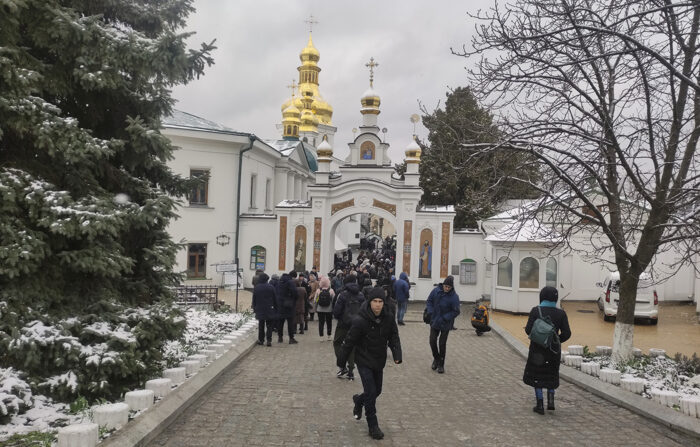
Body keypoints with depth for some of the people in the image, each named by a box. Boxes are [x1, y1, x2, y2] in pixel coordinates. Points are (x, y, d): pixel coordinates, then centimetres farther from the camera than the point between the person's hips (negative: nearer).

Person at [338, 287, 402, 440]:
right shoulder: (360, 321, -23)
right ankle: (373, 426, 10)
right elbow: (349, 342, -15)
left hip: (379, 362, 5)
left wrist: (397, 355, -19)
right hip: (364, 362, -5)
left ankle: (358, 400, 49)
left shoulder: (388, 319, -9)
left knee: (377, 391, 18)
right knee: (371, 392, -7)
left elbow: (394, 338, -2)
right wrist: (341, 361, -6)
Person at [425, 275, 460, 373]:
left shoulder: (454, 297, -16)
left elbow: (456, 312, -13)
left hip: (445, 324, -3)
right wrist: (431, 312, -8)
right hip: (434, 321, 3)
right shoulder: (436, 291, -6)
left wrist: (444, 318, -20)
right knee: (432, 341, 3)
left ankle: (441, 364, 18)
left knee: (442, 343, 3)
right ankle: (436, 359, 29)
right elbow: (429, 301, 6)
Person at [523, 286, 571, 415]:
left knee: (536, 375, 12)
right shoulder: (561, 313, -5)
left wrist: (526, 327, 8)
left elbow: (529, 330, -14)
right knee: (551, 374, 24)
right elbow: (567, 333, -7)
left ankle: (540, 405, 11)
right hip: (553, 349, 2)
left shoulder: (536, 310, -12)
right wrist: (557, 340, 10)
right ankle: (551, 400, 12)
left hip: (537, 348, -2)